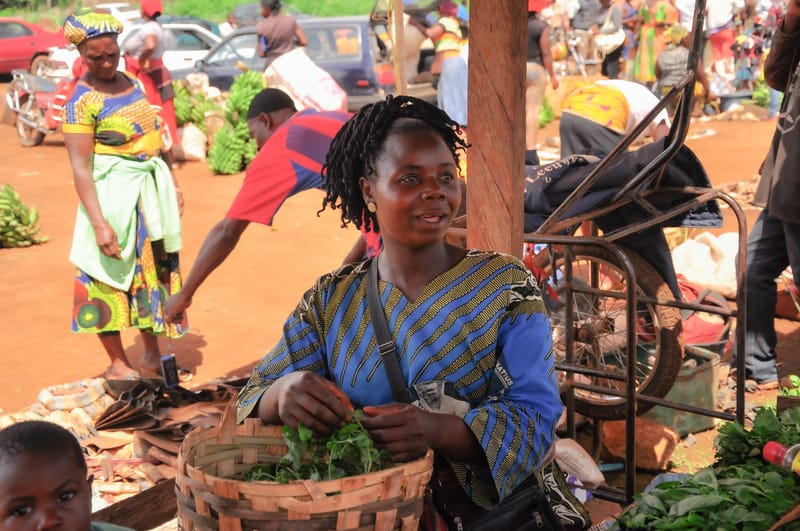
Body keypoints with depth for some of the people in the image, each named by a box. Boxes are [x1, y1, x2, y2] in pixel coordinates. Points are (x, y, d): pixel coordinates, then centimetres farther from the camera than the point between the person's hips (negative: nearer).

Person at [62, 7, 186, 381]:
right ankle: (117, 364, 15)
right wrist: (99, 224, -24)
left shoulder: (131, 83, 7)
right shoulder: (82, 102, -15)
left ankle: (152, 354, 28)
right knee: (111, 278, 3)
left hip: (151, 189, 7)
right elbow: (80, 169, -18)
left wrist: (172, 185, 17)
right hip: (114, 194, -7)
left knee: (154, 270, 14)